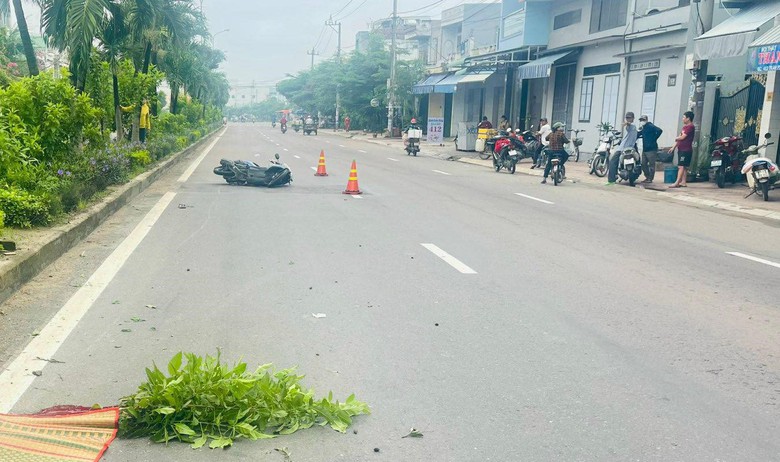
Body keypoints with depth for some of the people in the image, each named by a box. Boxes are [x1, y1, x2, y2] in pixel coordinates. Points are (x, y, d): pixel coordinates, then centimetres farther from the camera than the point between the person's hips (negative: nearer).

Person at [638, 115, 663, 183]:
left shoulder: (650, 126, -10)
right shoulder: (643, 128, 18)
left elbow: (659, 131, -22)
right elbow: (639, 134, 30)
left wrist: (654, 139, -16)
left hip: (651, 149, -9)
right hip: (644, 149, 9)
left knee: (651, 165, -3)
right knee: (643, 164, 11)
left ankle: (650, 179, -1)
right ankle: (647, 177, 21)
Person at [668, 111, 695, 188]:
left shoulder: (690, 127, -13)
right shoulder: (685, 127, 19)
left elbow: (682, 137, -19)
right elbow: (680, 138, 21)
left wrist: (676, 138, 2)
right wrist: (674, 147, 17)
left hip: (686, 150, -10)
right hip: (681, 149, 10)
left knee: (681, 166, -13)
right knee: (684, 167, 10)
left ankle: (677, 183, -17)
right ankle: (683, 182, 13)